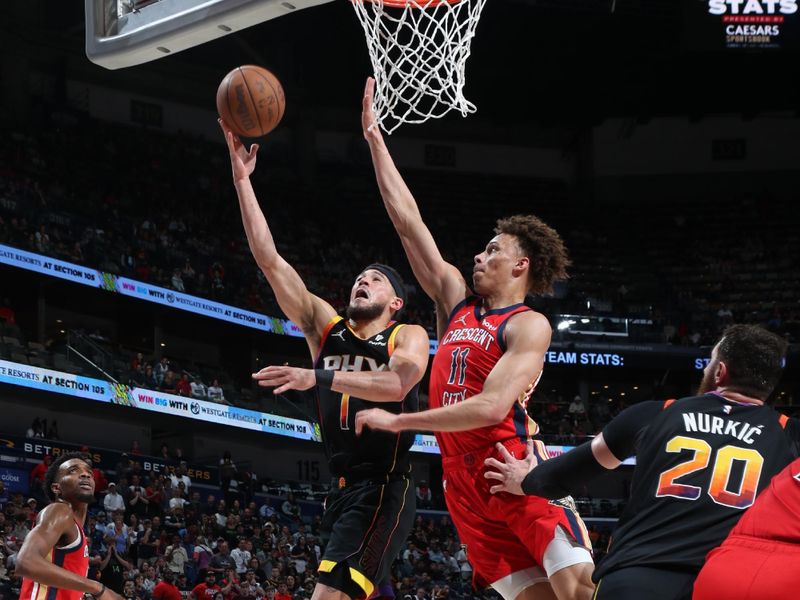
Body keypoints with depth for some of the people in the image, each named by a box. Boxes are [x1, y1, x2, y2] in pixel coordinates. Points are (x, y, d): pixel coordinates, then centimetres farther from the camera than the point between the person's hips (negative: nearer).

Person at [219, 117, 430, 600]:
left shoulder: (408, 337, 0)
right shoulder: (326, 327, 13)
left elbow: (396, 384, -23)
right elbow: (269, 259, 7)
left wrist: (319, 377, -31)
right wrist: (242, 179, 0)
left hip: (384, 487, -7)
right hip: (344, 487, 7)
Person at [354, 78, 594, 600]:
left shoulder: (529, 325, -4)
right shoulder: (456, 299, 16)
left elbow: (491, 406, -16)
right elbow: (408, 221, 17)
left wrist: (398, 422, -12)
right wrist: (374, 139, 16)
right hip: (463, 476, 5)